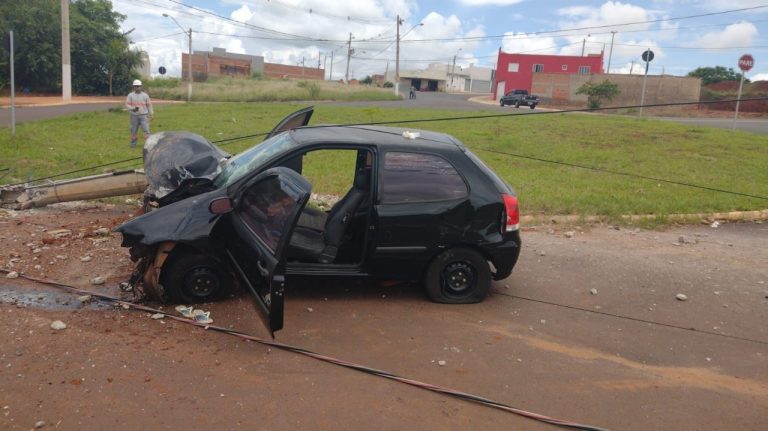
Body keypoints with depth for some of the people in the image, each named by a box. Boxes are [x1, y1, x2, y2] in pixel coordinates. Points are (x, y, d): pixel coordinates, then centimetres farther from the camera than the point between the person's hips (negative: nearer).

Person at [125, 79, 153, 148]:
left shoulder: (145, 95, 6)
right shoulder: (130, 95, 4)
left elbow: (149, 105, 9)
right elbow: (127, 104, -2)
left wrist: (151, 114, 3)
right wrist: (133, 109, -21)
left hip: (143, 115, -1)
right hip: (134, 116, 1)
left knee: (146, 130, -11)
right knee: (133, 130, 7)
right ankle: (133, 143, 20)